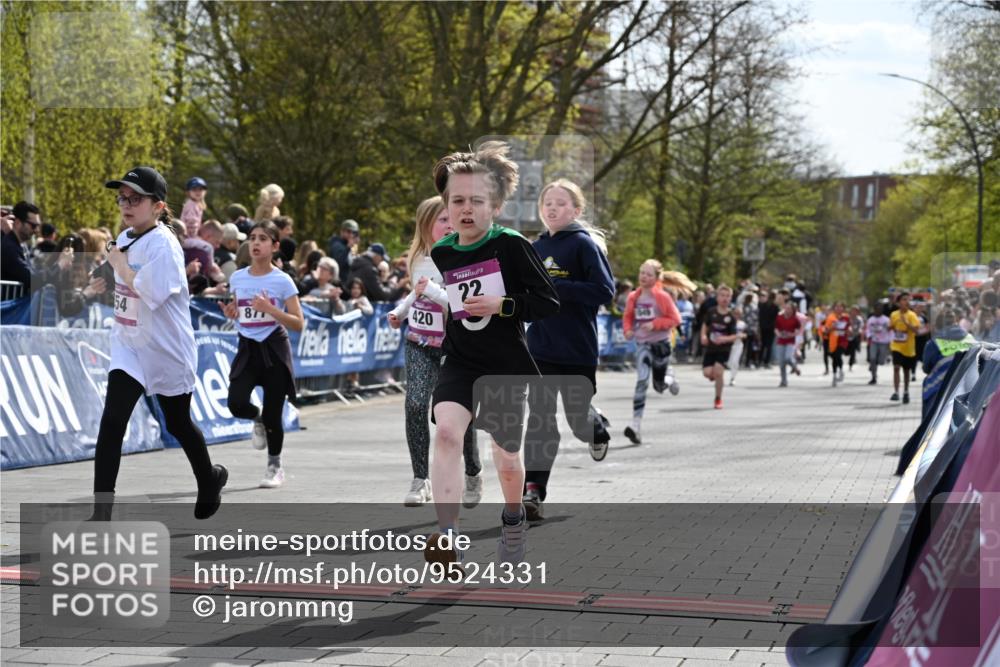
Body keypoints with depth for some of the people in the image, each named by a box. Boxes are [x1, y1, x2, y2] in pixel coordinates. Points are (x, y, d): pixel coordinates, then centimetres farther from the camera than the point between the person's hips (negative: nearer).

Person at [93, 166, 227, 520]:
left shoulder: (163, 244, -19)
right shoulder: (125, 238, 6)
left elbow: (149, 292, -30)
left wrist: (119, 264, -20)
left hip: (167, 349, -6)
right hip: (128, 345, 6)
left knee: (177, 423, 13)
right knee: (111, 421, -11)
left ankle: (210, 478, 43)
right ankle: (101, 514, -14)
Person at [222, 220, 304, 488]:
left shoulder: (282, 280, -7)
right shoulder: (237, 278, 5)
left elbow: (298, 324, -9)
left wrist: (270, 308, -21)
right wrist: (231, 315, -3)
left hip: (274, 348, -3)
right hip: (247, 347, 3)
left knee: (273, 415, 0)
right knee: (237, 403, -18)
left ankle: (275, 466, 21)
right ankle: (258, 419, 18)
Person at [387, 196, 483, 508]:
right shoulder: (419, 258, 5)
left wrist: (433, 291, -30)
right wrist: (399, 311, 14)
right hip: (420, 345, 4)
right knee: (415, 404, -17)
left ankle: (473, 475, 27)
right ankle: (420, 480, -12)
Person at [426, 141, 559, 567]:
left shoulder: (511, 246, -11)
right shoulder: (439, 255, 0)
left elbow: (549, 302, -12)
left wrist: (502, 305, -21)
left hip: (507, 367, -2)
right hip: (459, 363, 2)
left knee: (507, 459, 11)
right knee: (446, 431, -26)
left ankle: (513, 520, 44)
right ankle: (447, 536, -28)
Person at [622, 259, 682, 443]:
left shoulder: (662, 297, -10)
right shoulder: (634, 297, 0)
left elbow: (675, 318, -8)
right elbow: (627, 317, 14)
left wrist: (655, 324, -20)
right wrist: (628, 329, -6)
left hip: (660, 343, -1)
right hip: (642, 344, 1)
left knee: (659, 386, 11)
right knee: (642, 382, -15)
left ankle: (670, 381, 51)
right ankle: (636, 424, -19)